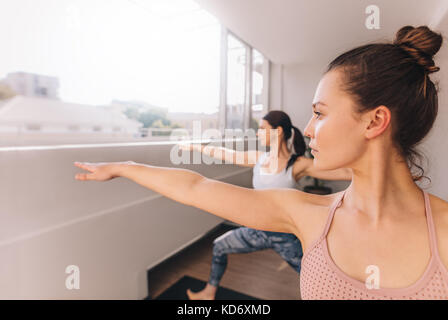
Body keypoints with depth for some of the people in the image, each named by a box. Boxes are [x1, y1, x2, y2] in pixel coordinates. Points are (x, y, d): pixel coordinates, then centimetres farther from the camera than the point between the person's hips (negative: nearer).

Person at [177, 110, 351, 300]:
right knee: (219, 246, 16)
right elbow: (224, 154, 4)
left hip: (285, 237, -4)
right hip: (257, 231, 5)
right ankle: (209, 293, 40)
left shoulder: (298, 164, -17)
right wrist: (194, 147, 12)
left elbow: (345, 172, -22)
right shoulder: (258, 158, -4)